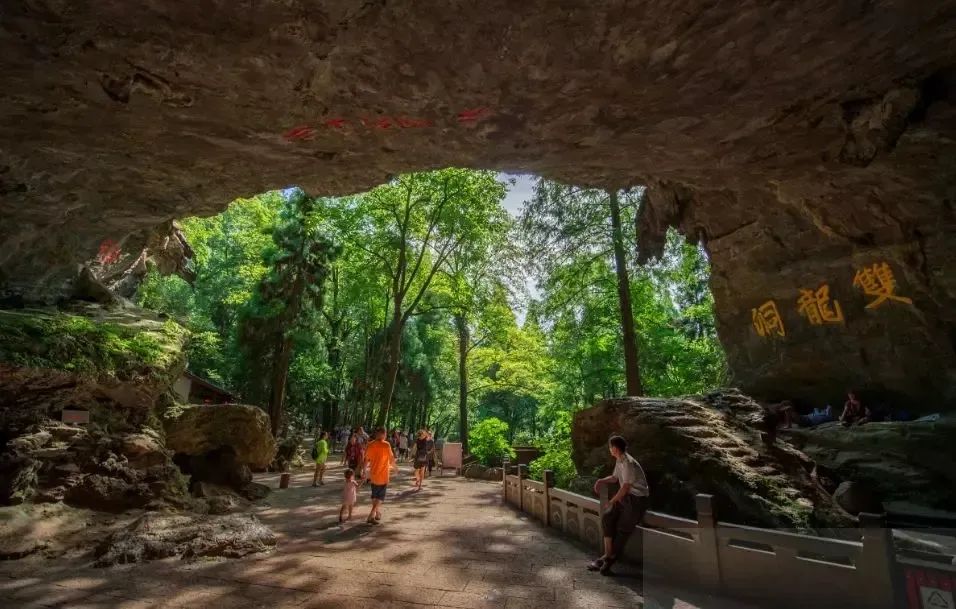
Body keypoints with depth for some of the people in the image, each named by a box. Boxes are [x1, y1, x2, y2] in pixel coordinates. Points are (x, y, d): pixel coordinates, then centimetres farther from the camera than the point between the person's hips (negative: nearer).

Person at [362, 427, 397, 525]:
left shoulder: (370, 444, -4)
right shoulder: (386, 445, -16)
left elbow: (366, 460, 1)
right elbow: (391, 459, -11)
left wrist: (364, 471, 13)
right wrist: (393, 467, 10)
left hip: (373, 475, 5)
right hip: (383, 475, -5)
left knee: (374, 495, 21)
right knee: (380, 497, 7)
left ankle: (378, 514, 34)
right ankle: (371, 516, -3)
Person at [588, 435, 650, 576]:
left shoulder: (629, 463, -24)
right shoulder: (619, 460, 5)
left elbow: (625, 487, -24)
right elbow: (615, 478, 17)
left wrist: (612, 501, -15)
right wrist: (601, 481, -1)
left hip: (637, 499, -8)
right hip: (626, 497, 8)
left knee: (623, 529, -8)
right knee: (607, 517, -8)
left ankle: (610, 559, 5)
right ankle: (608, 555, -5)